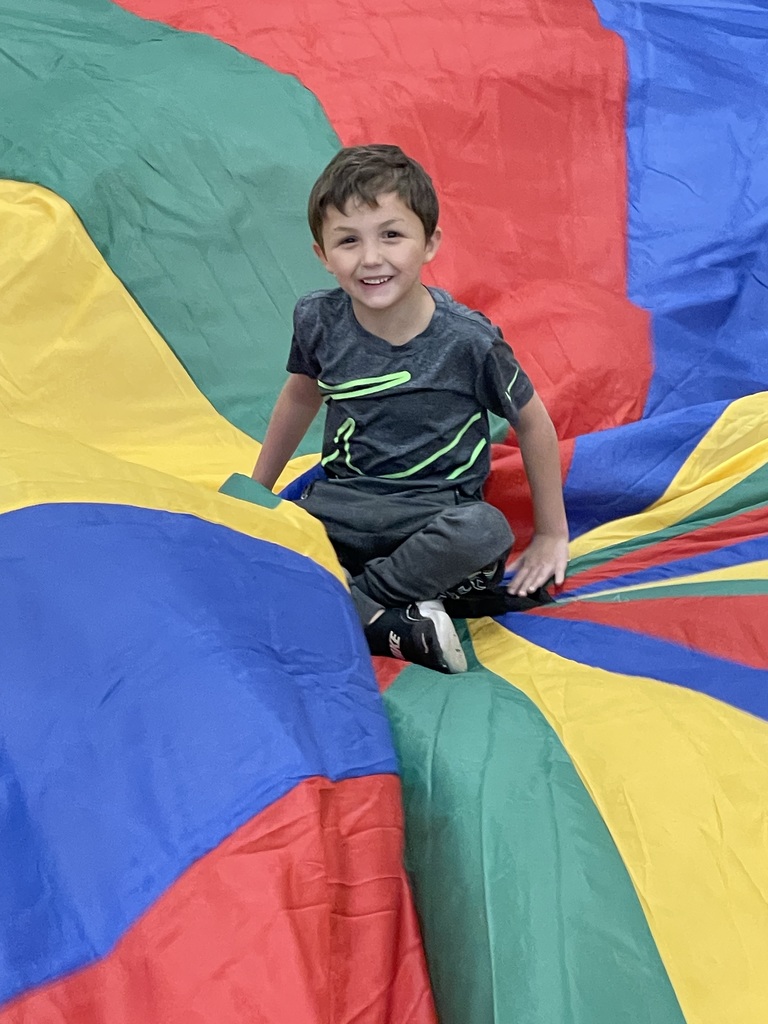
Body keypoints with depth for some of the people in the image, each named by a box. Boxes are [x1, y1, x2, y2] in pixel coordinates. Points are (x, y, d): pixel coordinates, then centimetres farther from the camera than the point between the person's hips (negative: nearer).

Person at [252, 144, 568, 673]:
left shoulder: (468, 339, -14)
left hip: (435, 516, -3)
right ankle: (390, 625, -25)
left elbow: (533, 423, 0)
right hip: (339, 507, 3)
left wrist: (552, 535, 5)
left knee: (486, 531, -37)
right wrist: (256, 491, 25)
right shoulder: (318, 320, -5)